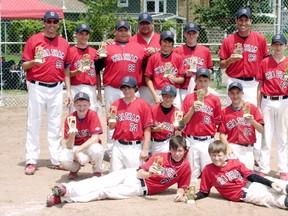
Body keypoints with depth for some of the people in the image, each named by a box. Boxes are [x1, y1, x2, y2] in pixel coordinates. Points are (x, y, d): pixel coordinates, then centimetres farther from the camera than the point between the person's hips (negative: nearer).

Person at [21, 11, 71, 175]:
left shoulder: (64, 43, 10)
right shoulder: (33, 40, 0)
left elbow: (66, 69, 13)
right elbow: (24, 65, -2)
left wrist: (69, 91, 9)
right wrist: (34, 62, -24)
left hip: (57, 89, 3)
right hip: (37, 87, -3)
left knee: (55, 125, 8)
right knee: (34, 124, -1)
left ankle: (57, 159, 14)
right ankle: (31, 161, 3)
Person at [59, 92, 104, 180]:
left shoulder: (93, 115, -14)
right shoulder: (70, 118, -11)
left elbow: (95, 138, -20)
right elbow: (69, 146, -15)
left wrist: (78, 150, -26)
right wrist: (72, 135, -37)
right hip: (75, 147, 1)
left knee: (97, 150, -37)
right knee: (63, 160, -31)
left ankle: (97, 171, -2)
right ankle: (75, 168, 9)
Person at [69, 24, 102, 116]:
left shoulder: (94, 52, 12)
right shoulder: (70, 51, 2)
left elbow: (97, 73, 14)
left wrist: (99, 92, 10)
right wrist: (77, 72, -19)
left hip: (91, 89, 3)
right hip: (75, 89, -3)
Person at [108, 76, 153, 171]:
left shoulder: (143, 104, -3)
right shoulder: (116, 104, 8)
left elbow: (147, 129, -5)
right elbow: (112, 127, 12)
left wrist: (145, 149, -10)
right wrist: (110, 120, -11)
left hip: (135, 147, -3)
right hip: (118, 146, 3)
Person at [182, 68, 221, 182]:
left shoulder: (215, 99, 2)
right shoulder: (189, 98, 5)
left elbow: (217, 122, 5)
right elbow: (184, 121, 3)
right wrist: (193, 108, -11)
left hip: (208, 141, 0)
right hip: (192, 141, 1)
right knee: (192, 172, 6)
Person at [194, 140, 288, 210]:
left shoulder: (235, 163, 3)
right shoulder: (208, 170, -4)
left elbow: (252, 176, 2)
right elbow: (204, 193, 3)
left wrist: (271, 183, -9)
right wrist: (194, 196, -20)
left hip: (251, 184, 4)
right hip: (243, 194, -4)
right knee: (271, 198, -22)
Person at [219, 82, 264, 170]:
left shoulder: (251, 108, 4)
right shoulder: (225, 112, 6)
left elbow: (261, 130, 2)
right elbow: (222, 133, 6)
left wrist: (252, 121, -16)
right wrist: (227, 146, -10)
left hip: (248, 149, 0)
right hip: (232, 148, 0)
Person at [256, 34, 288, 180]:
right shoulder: (265, 63, 4)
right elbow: (260, 85, 6)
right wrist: (258, 106, 5)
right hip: (267, 102, 1)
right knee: (266, 136, 7)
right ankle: (263, 169, 14)